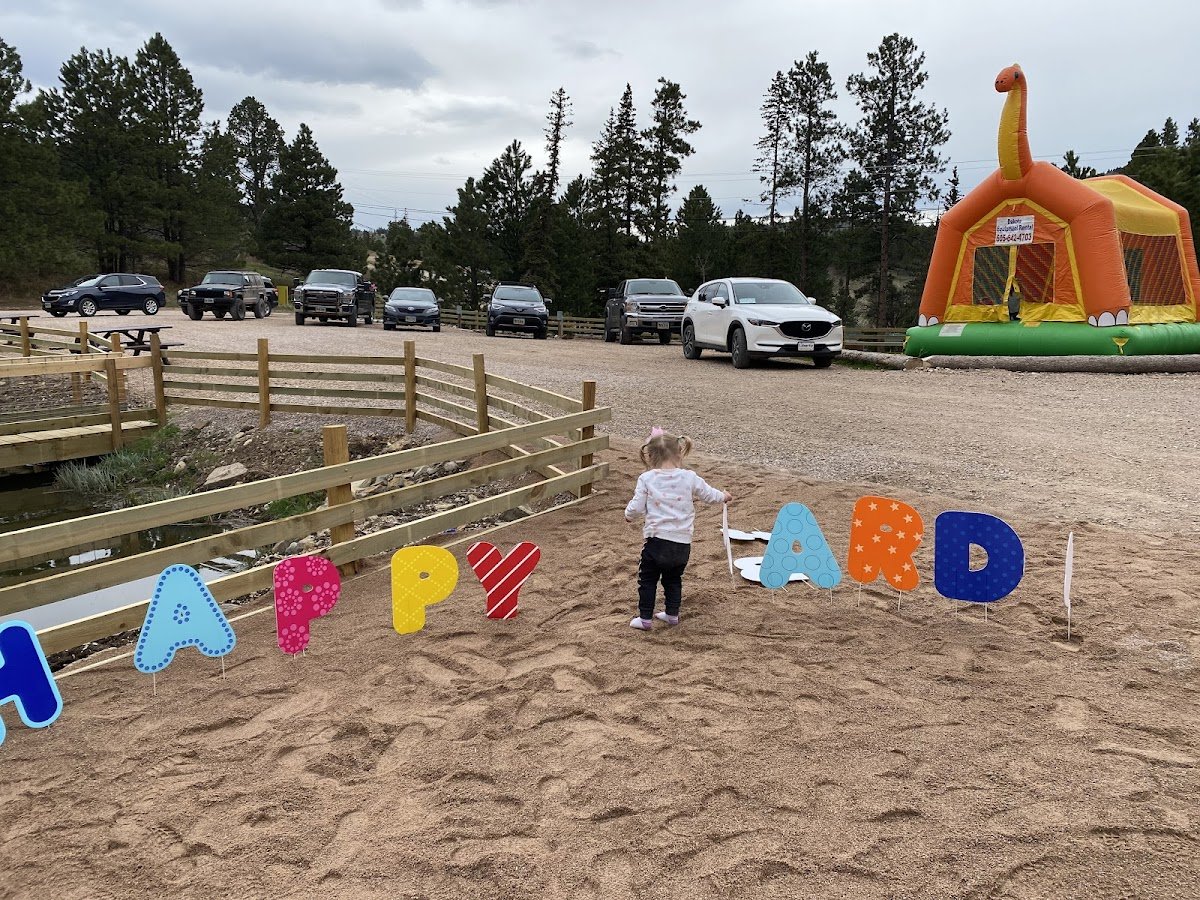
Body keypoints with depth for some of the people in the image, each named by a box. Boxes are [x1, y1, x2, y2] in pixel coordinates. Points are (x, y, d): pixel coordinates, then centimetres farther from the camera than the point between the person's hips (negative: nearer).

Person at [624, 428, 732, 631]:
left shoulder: (646, 479, -8)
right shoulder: (689, 478, -2)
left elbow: (636, 508, -6)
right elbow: (708, 494, 12)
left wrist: (629, 515, 17)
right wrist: (723, 496, 34)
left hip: (657, 540, -3)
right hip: (682, 542, 3)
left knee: (648, 579, 13)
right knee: (674, 579, 23)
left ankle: (645, 618, 16)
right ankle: (672, 614, 30)